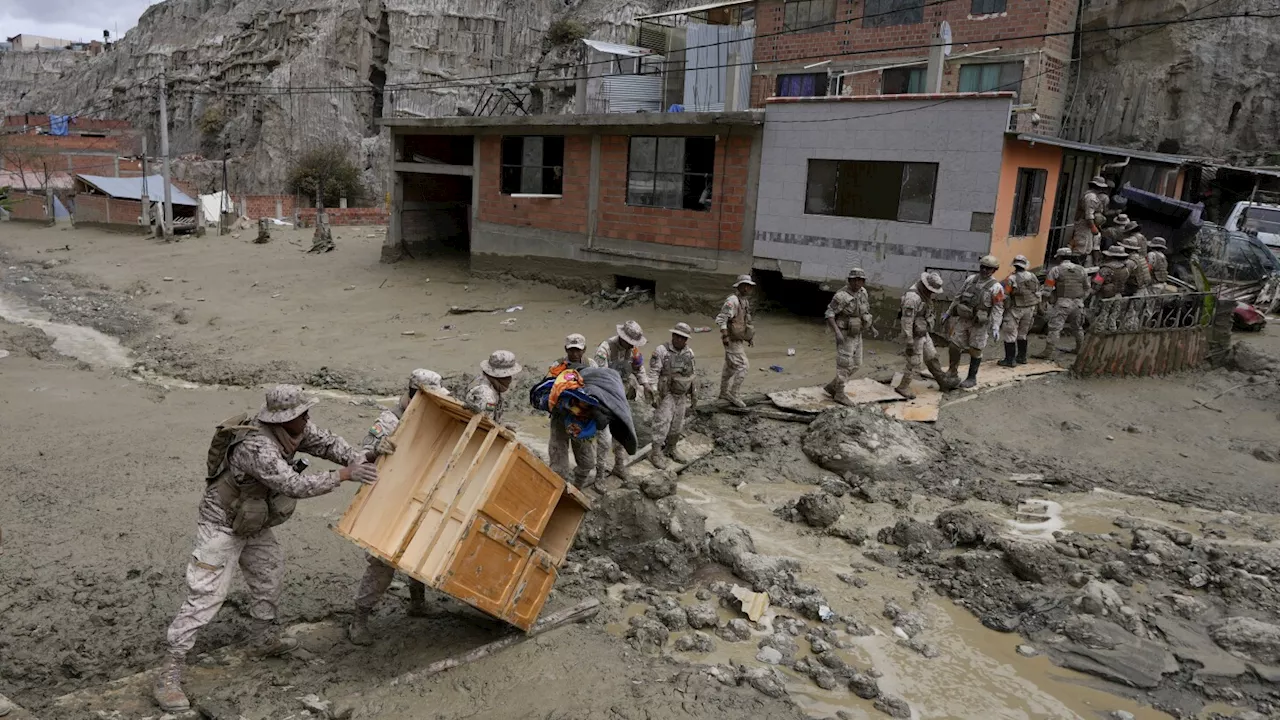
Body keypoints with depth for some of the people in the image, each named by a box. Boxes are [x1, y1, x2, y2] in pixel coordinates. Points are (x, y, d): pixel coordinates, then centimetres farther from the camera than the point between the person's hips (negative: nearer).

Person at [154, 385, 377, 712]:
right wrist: (343, 475, -36)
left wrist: (362, 460, -17)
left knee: (270, 573, 19)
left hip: (252, 522, 9)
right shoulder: (256, 447, -37)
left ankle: (265, 639, 38)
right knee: (205, 595, -9)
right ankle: (169, 674, -3)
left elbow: (326, 442, -3)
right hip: (222, 525, -9)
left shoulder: (294, 429, -12)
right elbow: (295, 485, -39)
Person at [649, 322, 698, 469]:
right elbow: (653, 374, -15)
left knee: (677, 424, 12)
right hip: (666, 394, -6)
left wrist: (694, 394, 14)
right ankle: (656, 453, 0)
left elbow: (692, 374, 12)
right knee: (662, 423, -8)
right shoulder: (661, 351, -15)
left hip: (681, 395, 6)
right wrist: (654, 395, -17)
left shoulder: (689, 352, 3)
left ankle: (671, 449, 27)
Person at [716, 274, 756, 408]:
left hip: (739, 340, 10)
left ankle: (724, 393, 30)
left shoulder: (745, 301, 12)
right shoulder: (732, 301, -19)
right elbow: (720, 319, -24)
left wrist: (750, 337, 21)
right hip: (732, 340, -10)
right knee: (742, 366, -13)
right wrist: (725, 335, -31)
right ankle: (734, 395, -8)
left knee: (730, 367, 18)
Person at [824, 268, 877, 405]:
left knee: (855, 364, 12)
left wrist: (871, 328, 14)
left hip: (856, 334, 8)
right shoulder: (841, 296, -23)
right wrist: (837, 332, -32)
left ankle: (832, 387, 23)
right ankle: (840, 394, 12)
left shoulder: (861, 292, 1)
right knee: (844, 365, -2)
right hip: (844, 334, -8)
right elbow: (829, 314, -21)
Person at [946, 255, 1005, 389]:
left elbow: (998, 309, -15)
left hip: (980, 323, -5)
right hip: (963, 319, 5)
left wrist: (995, 327, -25)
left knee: (975, 351, 4)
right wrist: (949, 312, 15)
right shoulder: (971, 279, 3)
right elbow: (959, 297, 12)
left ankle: (972, 378, 18)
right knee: (954, 345, 6)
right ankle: (952, 372, 23)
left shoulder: (996, 287, -12)